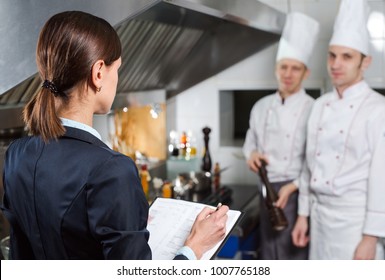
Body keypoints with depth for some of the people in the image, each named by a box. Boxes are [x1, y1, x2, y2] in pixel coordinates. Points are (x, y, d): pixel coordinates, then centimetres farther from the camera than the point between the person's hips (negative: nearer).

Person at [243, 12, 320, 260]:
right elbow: (251, 141, 18)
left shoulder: (314, 110, -11)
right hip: (268, 188, 6)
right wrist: (252, 153, -4)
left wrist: (293, 186, -19)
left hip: (297, 191, -5)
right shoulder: (261, 107, 6)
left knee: (294, 252, -1)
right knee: (269, 247, 16)